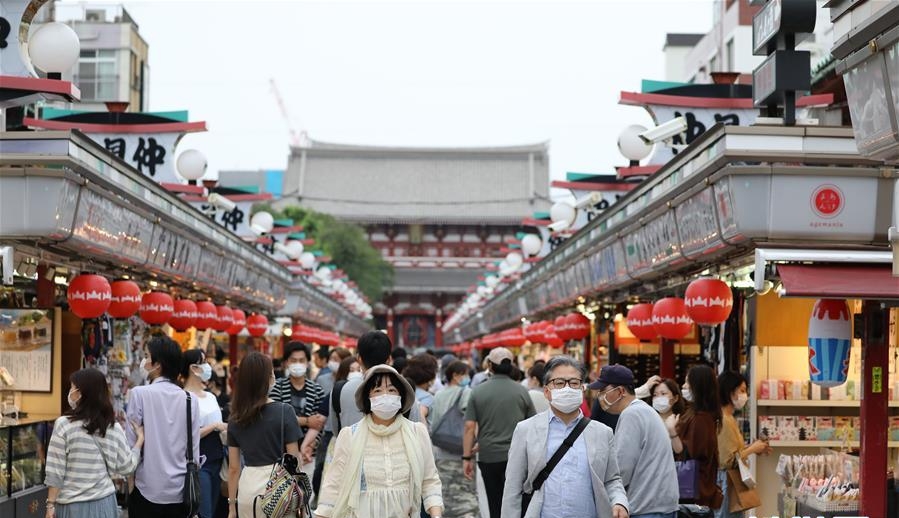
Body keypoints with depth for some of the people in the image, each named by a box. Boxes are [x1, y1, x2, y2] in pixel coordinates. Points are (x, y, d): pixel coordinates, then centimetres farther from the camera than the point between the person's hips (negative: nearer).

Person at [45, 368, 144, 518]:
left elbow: (55, 471, -10)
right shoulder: (113, 428, -1)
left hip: (72, 505, -3)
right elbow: (127, 466, 5)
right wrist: (140, 439, 19)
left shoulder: (64, 425, -11)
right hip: (103, 502, 3)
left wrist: (50, 505, -2)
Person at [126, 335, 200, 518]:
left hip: (148, 490, -4)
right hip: (180, 491, 4)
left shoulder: (139, 394, -8)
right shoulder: (190, 399, 4)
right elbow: (194, 449, 7)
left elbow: (131, 443, -6)